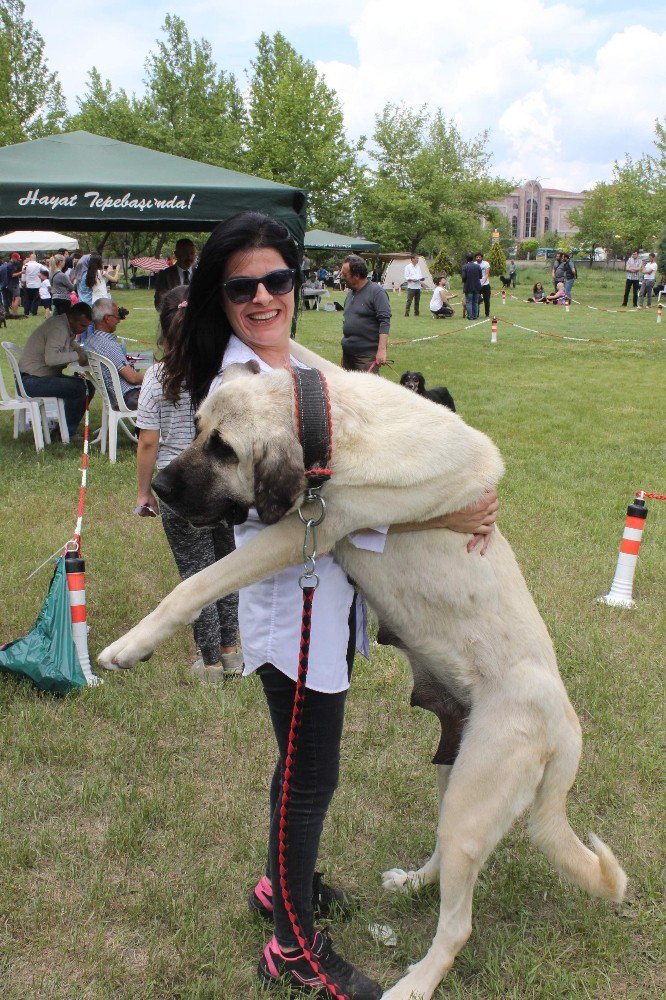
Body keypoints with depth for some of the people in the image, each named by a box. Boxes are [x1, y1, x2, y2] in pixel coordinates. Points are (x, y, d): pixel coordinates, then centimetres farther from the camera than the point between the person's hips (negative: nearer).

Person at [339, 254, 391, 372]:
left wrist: (382, 349, -26)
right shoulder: (350, 293, 14)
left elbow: (384, 322, -18)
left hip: (367, 355, -8)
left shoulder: (376, 292, -11)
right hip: (347, 353, 8)